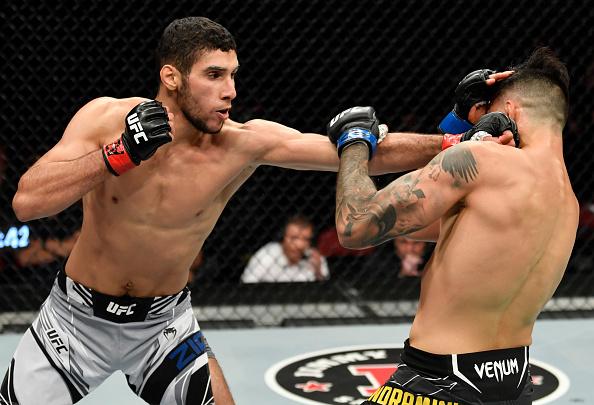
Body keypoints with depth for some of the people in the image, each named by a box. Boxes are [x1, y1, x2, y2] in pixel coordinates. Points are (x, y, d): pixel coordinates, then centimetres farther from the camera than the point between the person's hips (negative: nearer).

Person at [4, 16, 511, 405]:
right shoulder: (105, 118, -18)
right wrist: (121, 153, -34)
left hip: (163, 322, 1)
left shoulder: (245, 144, -18)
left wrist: (456, 142, -31)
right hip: (76, 317, -1)